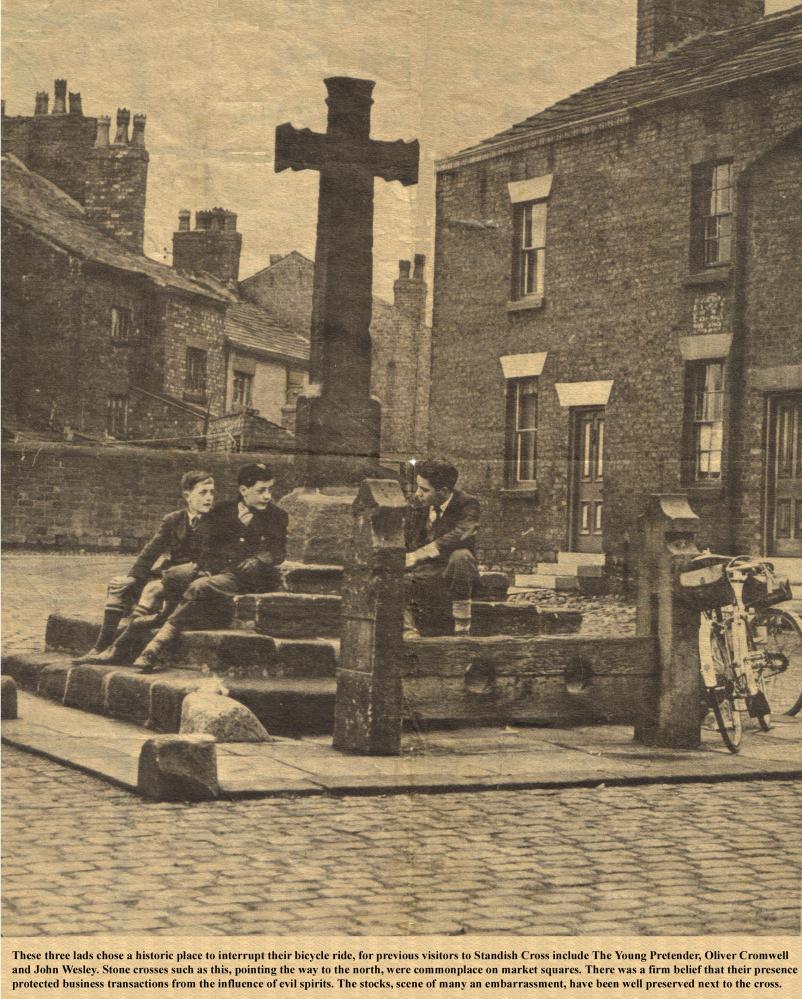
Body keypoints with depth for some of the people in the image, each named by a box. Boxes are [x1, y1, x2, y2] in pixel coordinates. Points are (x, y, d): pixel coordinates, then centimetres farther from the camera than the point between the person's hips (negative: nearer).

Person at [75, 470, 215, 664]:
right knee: (119, 583, -10)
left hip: (189, 576, -5)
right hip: (166, 572, 5)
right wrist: (133, 576, -5)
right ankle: (102, 645, -16)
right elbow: (152, 550, 7)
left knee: (155, 588, -32)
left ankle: (118, 648, -32)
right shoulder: (173, 520, 9)